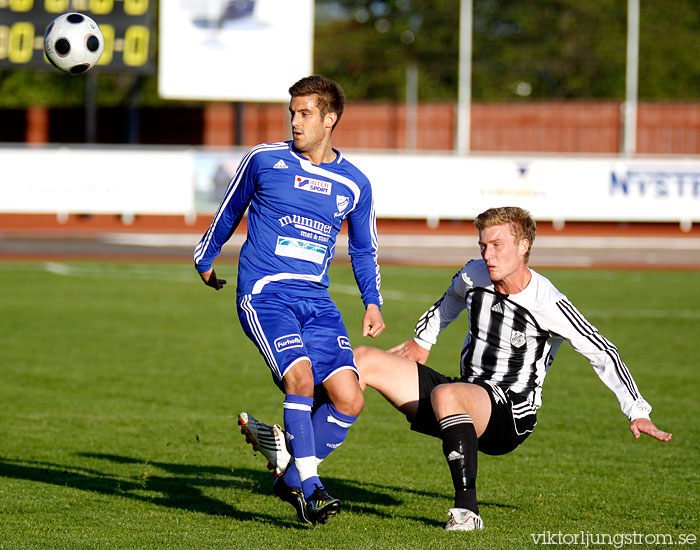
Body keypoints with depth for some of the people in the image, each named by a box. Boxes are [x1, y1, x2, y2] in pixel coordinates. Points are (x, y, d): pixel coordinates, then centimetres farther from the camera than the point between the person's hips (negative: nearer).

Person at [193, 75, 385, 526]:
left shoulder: (354, 185, 9)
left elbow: (364, 251, 22)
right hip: (265, 293, -4)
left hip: (317, 302, 4)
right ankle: (310, 488, -20)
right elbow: (229, 212, 19)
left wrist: (373, 302, 9)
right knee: (301, 376, -26)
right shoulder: (264, 160, 2)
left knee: (350, 399, -9)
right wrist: (205, 260, 28)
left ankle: (292, 478, 10)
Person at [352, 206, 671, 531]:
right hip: (466, 392, 7)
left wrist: (638, 413, -16)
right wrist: (423, 341, 36)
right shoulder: (474, 275, 1)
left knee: (445, 395, -42)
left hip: (510, 416, -7)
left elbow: (602, 354, -12)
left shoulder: (549, 305, -16)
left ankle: (467, 510, -40)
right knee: (363, 360, -4)